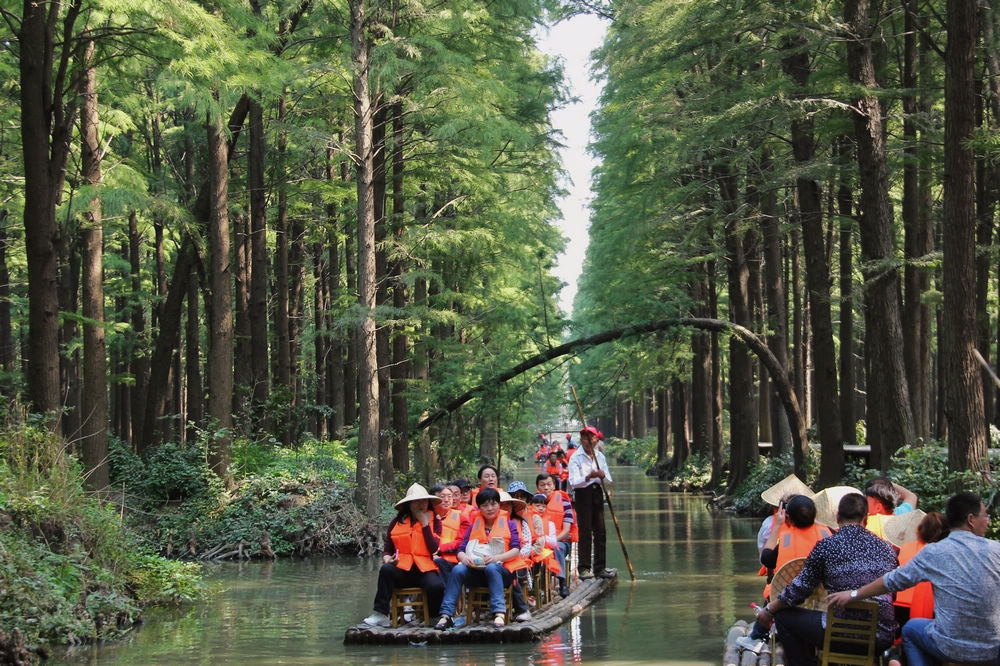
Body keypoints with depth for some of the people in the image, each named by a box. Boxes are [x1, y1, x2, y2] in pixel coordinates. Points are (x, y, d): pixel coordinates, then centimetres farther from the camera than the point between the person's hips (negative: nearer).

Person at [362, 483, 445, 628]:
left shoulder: (434, 521, 11)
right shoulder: (396, 523, 14)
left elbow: (435, 549, -3)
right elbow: (387, 549, 16)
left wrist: (425, 524, -4)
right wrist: (387, 558, -7)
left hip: (425, 570, -1)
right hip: (402, 570, 1)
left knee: (436, 586, -35)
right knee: (386, 570, -33)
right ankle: (380, 614, -31)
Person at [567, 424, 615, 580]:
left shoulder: (600, 456, 11)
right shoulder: (576, 457, -5)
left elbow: (609, 480, 11)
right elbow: (573, 482, -14)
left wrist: (603, 476, -12)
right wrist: (589, 477, -30)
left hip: (597, 492, 5)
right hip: (583, 493, -5)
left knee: (600, 531, 6)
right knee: (585, 531, -7)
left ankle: (600, 567, 13)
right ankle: (584, 568, -5)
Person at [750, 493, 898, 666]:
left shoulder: (826, 546, -5)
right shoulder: (886, 548, 7)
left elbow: (799, 589, 0)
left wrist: (769, 610, 17)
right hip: (883, 639, 5)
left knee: (783, 616, 13)